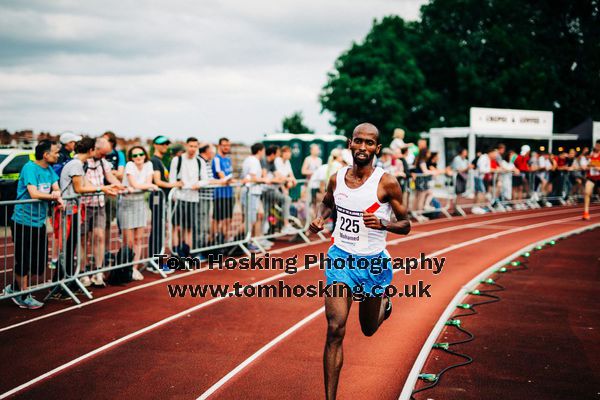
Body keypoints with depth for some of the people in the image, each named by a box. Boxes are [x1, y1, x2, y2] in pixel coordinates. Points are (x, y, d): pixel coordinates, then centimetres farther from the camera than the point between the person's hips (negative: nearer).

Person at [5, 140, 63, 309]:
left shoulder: (49, 169, 9)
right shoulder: (30, 167, -15)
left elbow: (57, 190, 7)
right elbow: (33, 194, -22)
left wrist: (57, 196, -15)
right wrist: (52, 196, -9)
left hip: (39, 223, 8)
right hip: (23, 222, -8)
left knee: (40, 263, 10)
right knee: (24, 261, 0)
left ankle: (15, 289, 25)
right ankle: (24, 297, 12)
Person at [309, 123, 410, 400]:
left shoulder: (387, 183, -13)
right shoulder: (337, 179, -2)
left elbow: (406, 225, -6)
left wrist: (382, 224, -26)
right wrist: (320, 218, -1)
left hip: (372, 262, -1)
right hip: (340, 257, 1)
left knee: (369, 328, 19)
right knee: (335, 330, -12)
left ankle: (384, 301, 55)